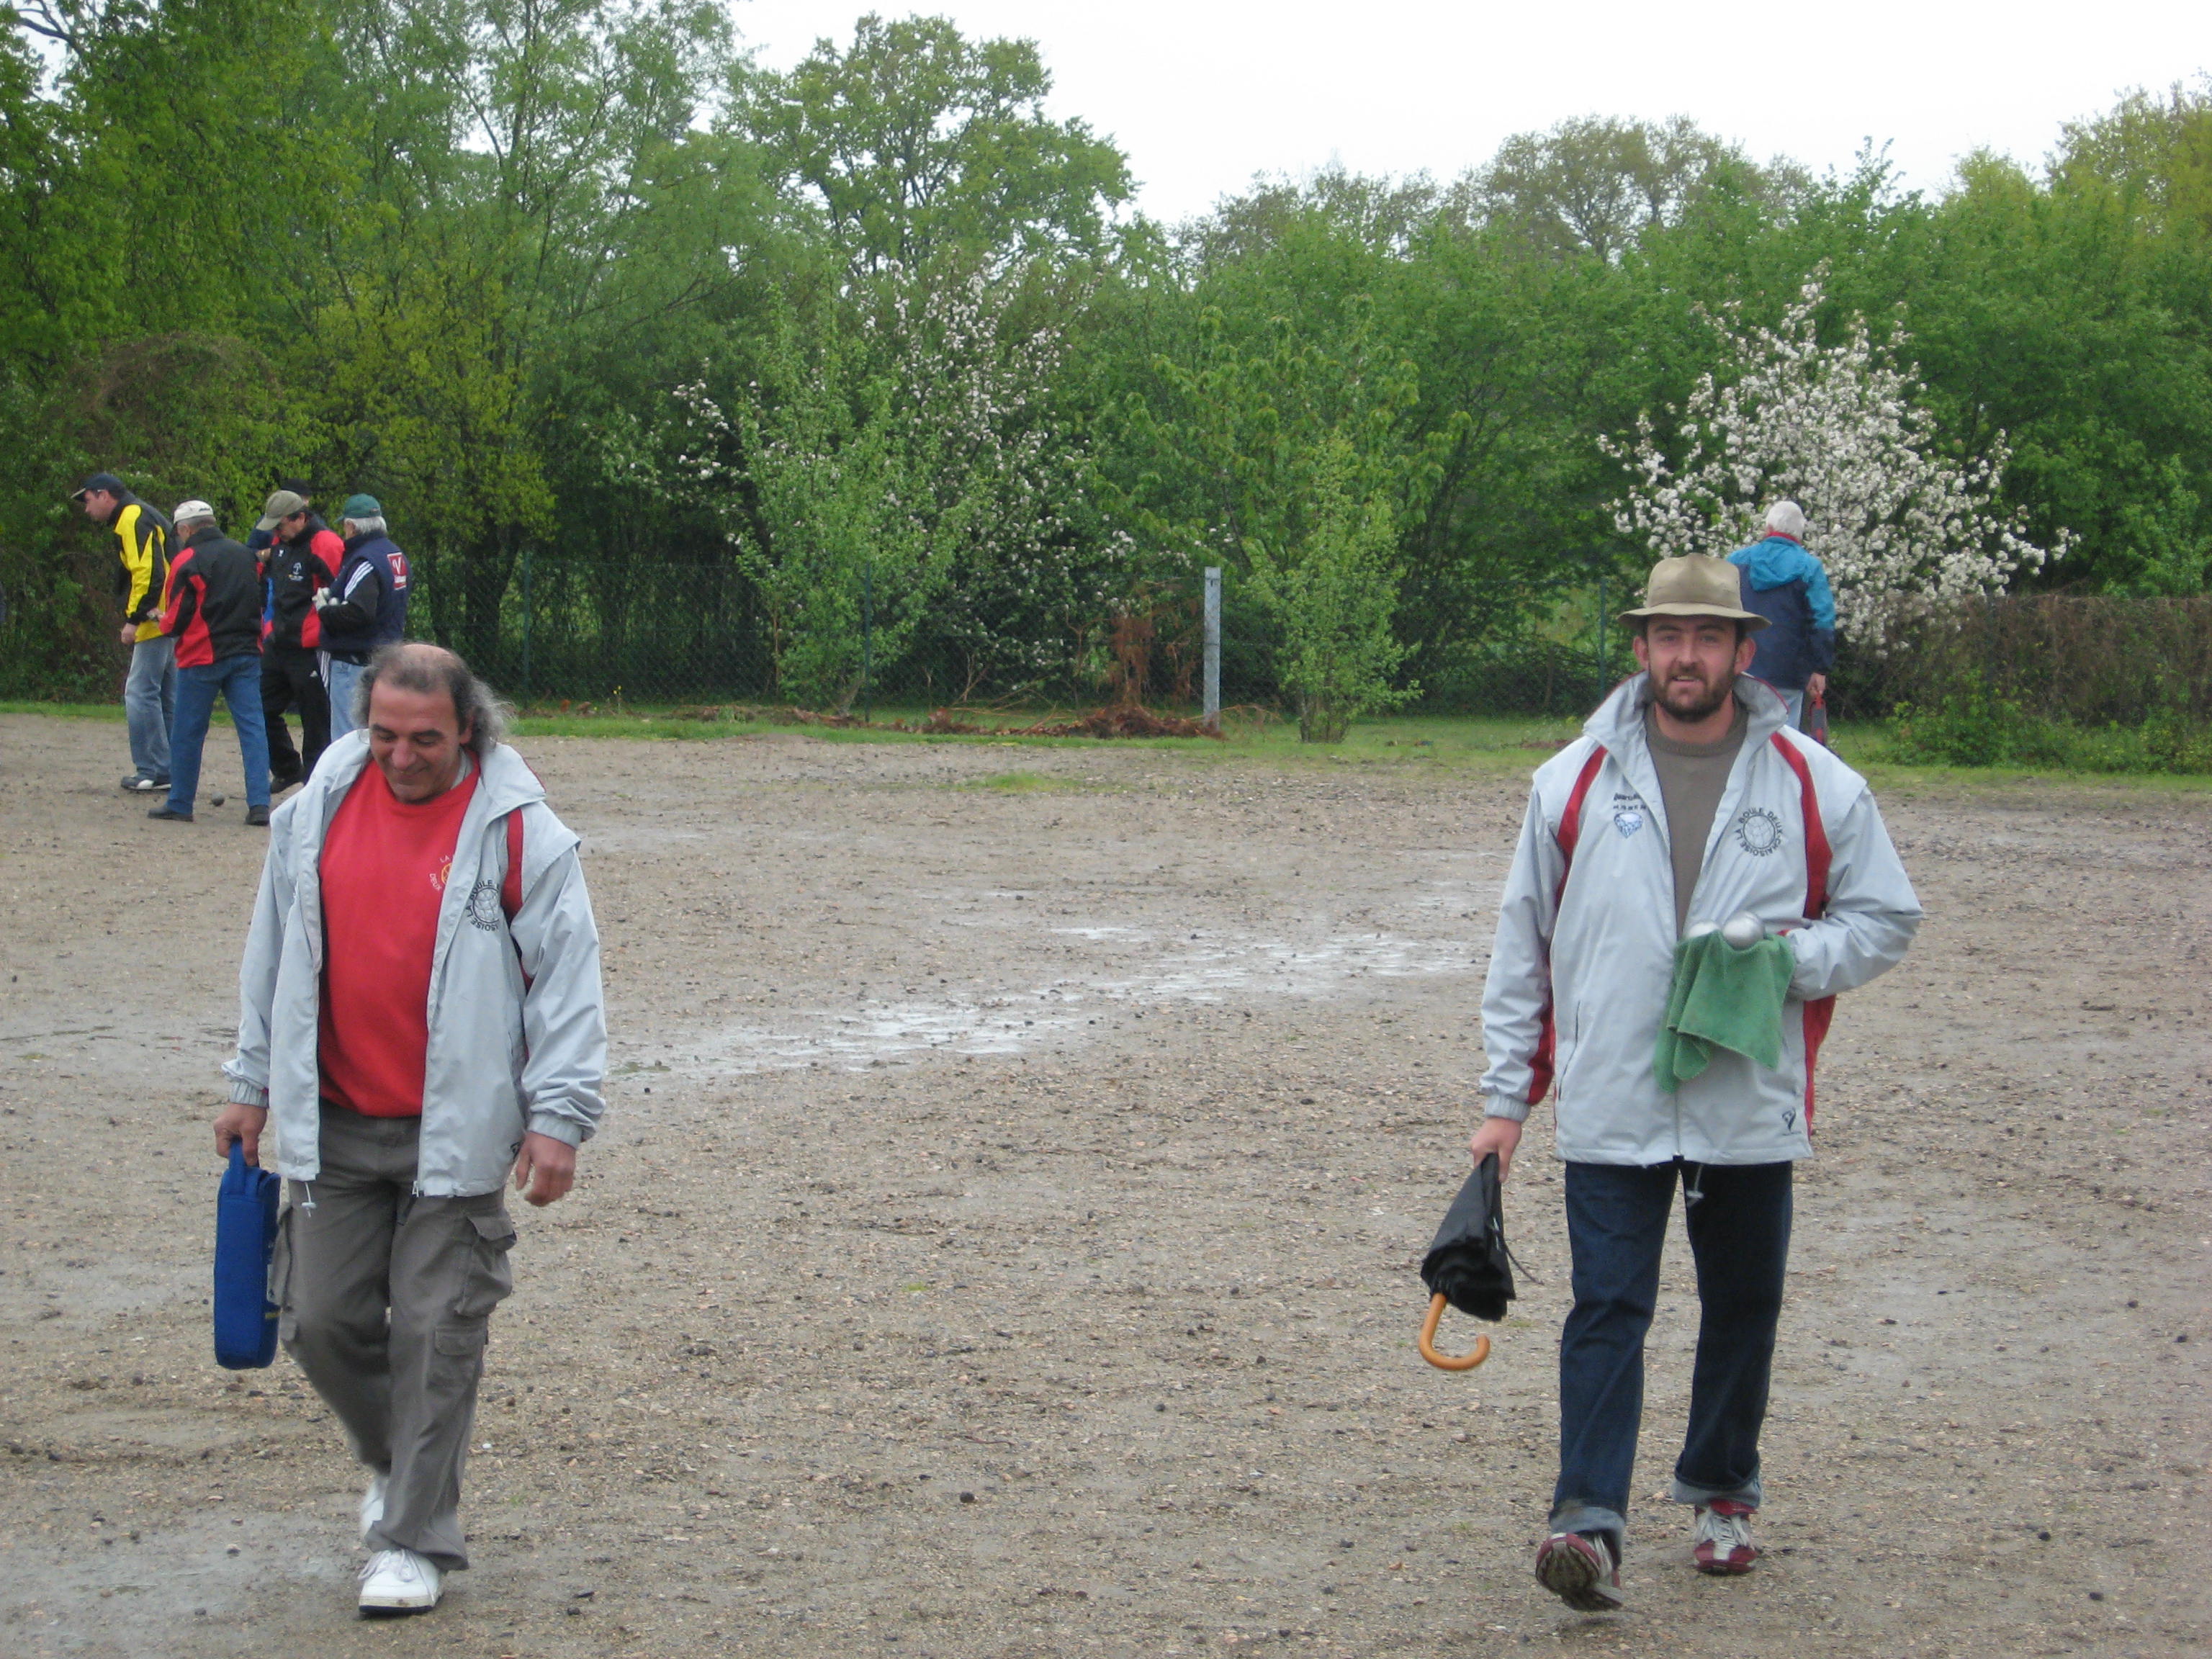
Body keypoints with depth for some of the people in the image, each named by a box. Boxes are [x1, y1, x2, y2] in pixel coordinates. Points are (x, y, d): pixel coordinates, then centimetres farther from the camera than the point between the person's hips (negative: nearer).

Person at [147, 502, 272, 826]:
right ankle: (259, 803, -8)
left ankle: (179, 805, 13)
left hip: (202, 656, -4)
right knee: (252, 727, 1)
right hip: (246, 653, 4)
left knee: (188, 733, 6)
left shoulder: (187, 561, -9)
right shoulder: (244, 555, 9)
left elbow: (176, 619, -9)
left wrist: (165, 624, 12)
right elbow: (261, 602, 18)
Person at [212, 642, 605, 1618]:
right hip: (332, 1129, 4)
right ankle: (395, 1462, 34)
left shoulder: (517, 831, -7)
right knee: (322, 1320, 6)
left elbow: (568, 977, -6)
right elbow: (273, 951, 16)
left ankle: (413, 1542, 9)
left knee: (436, 1334, -2)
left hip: (456, 1134, -4)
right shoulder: (316, 812, 5)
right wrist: (252, 1082, 17)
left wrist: (558, 1115, -11)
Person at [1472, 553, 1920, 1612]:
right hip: (1611, 1108, -1)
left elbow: (1886, 918, 8)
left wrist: (1791, 957, -12)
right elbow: (1524, 944, 8)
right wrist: (1505, 1095, 6)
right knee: (1607, 1308, -6)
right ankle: (1589, 1521, -7)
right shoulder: (1575, 781, 2)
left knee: (1743, 1308, 13)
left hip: (1751, 1111, 1)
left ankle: (1721, 1495, 31)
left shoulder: (1815, 787, 1)